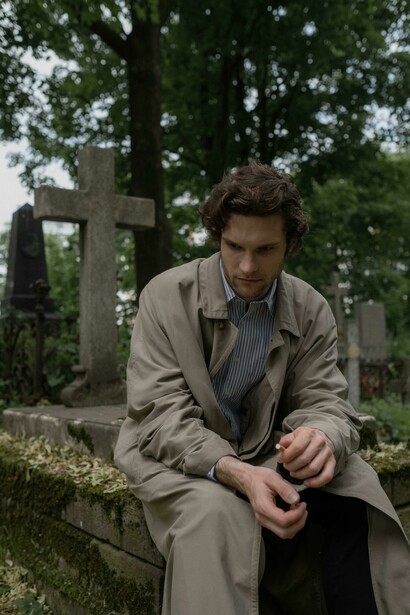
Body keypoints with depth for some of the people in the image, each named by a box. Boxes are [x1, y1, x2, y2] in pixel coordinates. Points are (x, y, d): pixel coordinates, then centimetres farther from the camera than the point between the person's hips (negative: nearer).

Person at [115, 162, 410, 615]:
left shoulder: (311, 311, -2)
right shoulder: (166, 296, -12)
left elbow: (325, 404, -5)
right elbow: (161, 415, -17)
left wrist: (323, 437, -33)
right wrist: (234, 472, -36)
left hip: (262, 458, 3)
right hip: (176, 458, -2)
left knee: (355, 486, -24)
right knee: (216, 511, -36)